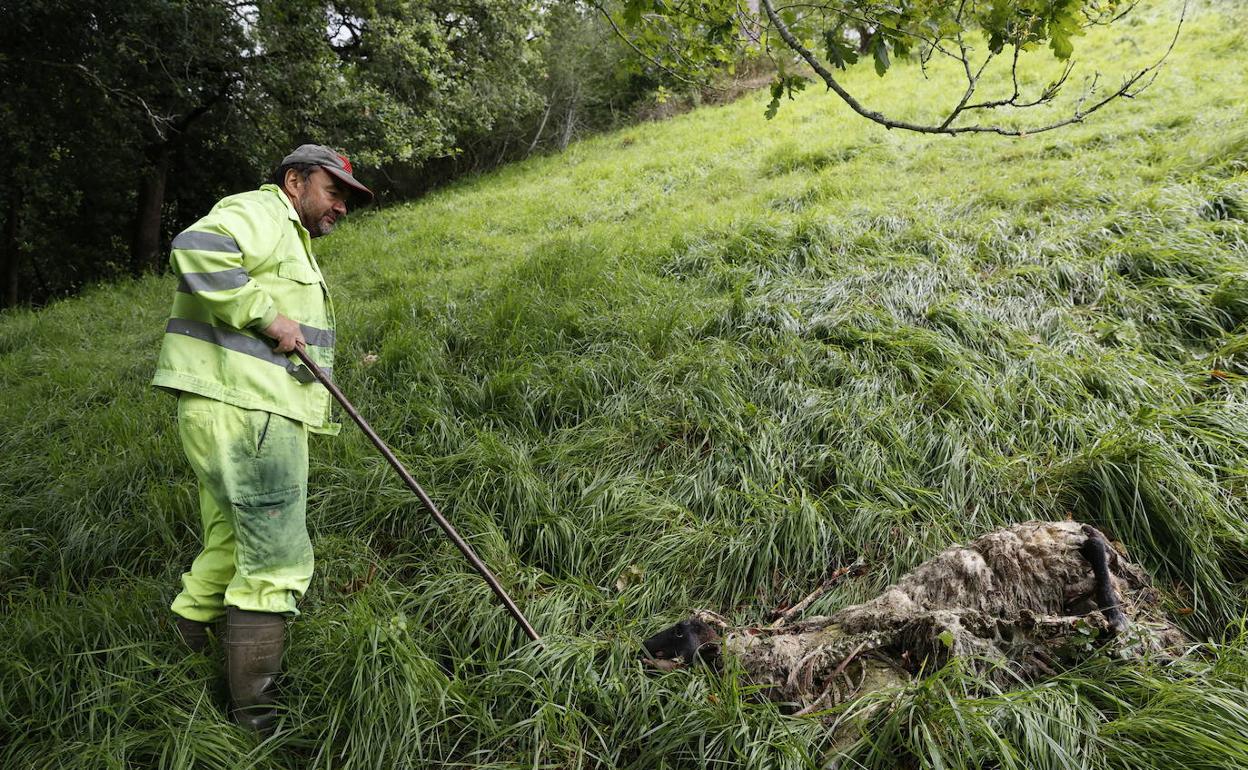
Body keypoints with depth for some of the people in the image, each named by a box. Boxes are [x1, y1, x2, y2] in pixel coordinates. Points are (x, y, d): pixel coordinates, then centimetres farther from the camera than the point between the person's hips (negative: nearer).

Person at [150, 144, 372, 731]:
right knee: (277, 562, -9)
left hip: (260, 412, 11)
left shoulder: (289, 241, 28)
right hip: (242, 411, -11)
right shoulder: (260, 212, -4)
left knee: (233, 549, 17)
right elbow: (195, 251, -25)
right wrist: (266, 313, -21)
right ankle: (254, 715, -3)